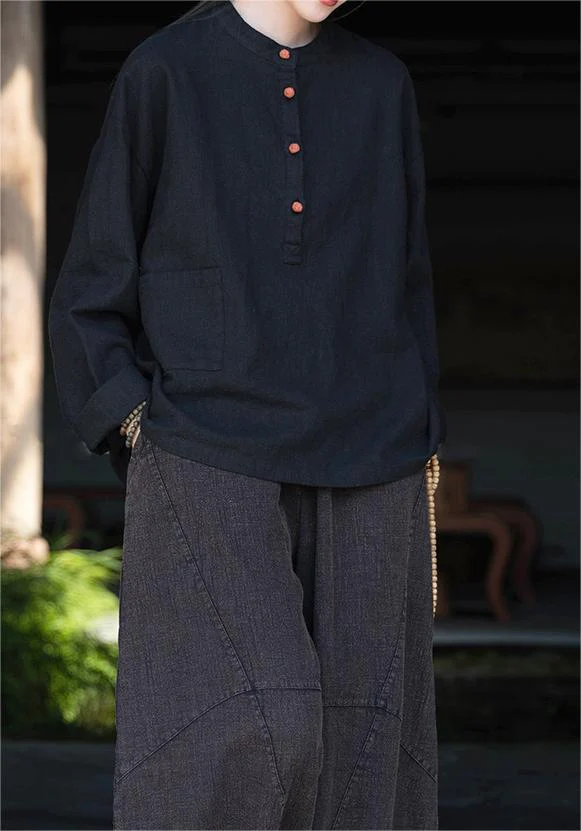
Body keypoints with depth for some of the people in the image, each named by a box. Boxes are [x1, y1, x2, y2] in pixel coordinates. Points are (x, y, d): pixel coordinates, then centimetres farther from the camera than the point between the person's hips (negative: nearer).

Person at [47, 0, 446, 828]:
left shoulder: (382, 84, 10)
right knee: (249, 734, -18)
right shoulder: (163, 74, 0)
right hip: (215, 462, -3)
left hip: (361, 472, 3)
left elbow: (406, 296, 13)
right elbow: (93, 294, 3)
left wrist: (422, 495, 8)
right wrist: (148, 445, -9)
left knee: (355, 756, -1)